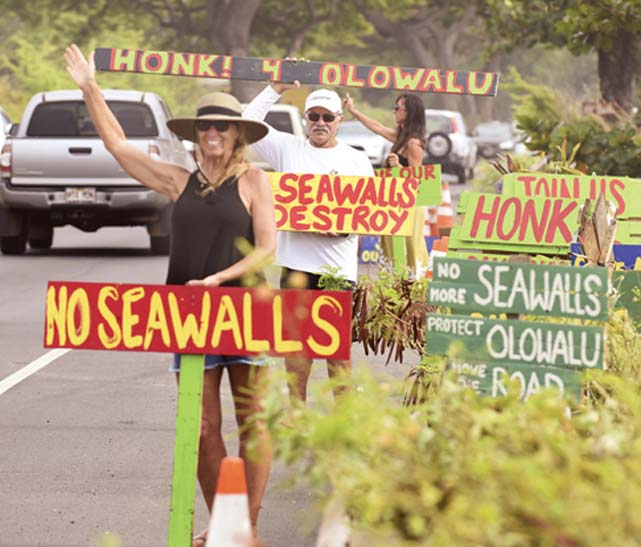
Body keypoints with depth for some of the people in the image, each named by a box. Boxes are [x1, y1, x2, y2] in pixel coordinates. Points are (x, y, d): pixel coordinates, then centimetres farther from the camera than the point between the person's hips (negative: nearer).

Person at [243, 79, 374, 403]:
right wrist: (278, 88, 4)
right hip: (296, 264, 1)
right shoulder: (288, 149, 14)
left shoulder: (356, 160, 11)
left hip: (338, 267, -1)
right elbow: (249, 121, 8)